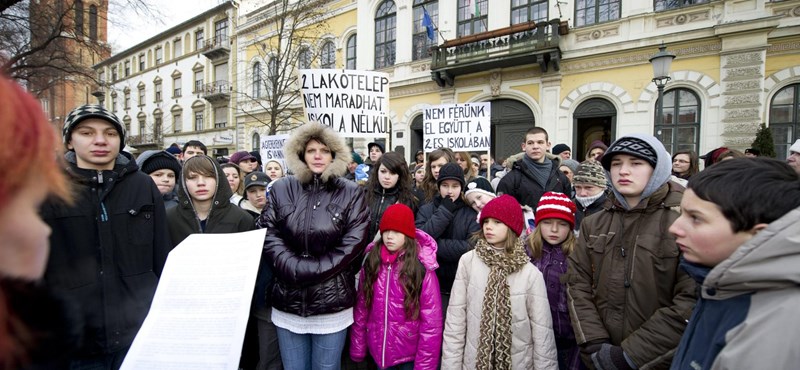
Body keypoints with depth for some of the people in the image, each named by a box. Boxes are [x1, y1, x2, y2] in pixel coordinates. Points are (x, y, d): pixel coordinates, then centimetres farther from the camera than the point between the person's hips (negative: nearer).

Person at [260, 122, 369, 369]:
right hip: (288, 301, 2)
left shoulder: (352, 193, -3)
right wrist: (295, 268, -15)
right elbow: (267, 235, -1)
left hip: (333, 303, -2)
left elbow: (353, 244, -10)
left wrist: (307, 271, -15)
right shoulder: (282, 189, 3)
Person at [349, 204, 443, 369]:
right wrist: (357, 348, 4)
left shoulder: (422, 268, -15)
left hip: (410, 354, -3)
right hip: (378, 351, 4)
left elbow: (431, 321, -13)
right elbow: (360, 309, 3)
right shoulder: (371, 262, -2)